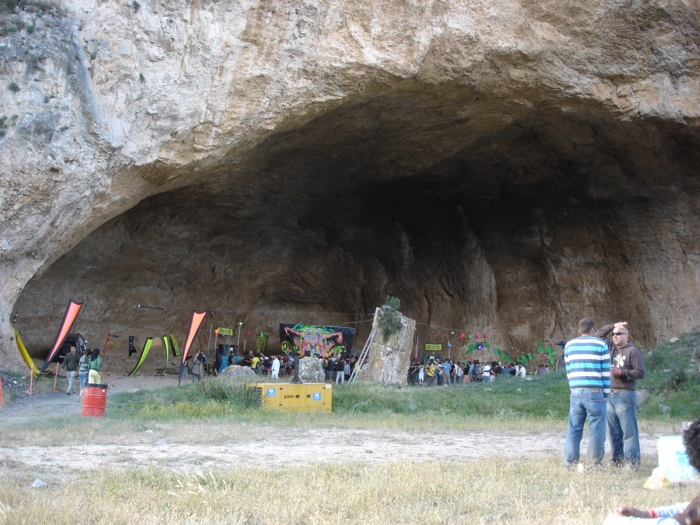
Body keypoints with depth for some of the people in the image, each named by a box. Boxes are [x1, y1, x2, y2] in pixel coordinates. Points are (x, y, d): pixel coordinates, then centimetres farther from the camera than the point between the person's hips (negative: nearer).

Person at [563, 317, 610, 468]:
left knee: (574, 429, 7)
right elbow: (606, 372, 1)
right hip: (595, 392, -4)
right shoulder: (601, 345, 1)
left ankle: (569, 462, 6)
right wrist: (606, 393, 7)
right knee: (596, 429, 2)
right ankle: (594, 464, 3)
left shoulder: (569, 345, 12)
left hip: (575, 392, 4)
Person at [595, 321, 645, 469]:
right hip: (610, 395, 7)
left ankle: (633, 463, -8)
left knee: (628, 431, -8)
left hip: (625, 395, -7)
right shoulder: (611, 347, 14)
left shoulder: (633, 351, -4)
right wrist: (612, 326, 11)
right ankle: (616, 460, 15)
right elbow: (597, 336, 20)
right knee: (614, 431, 9)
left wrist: (620, 372, -15)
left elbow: (640, 373, -9)